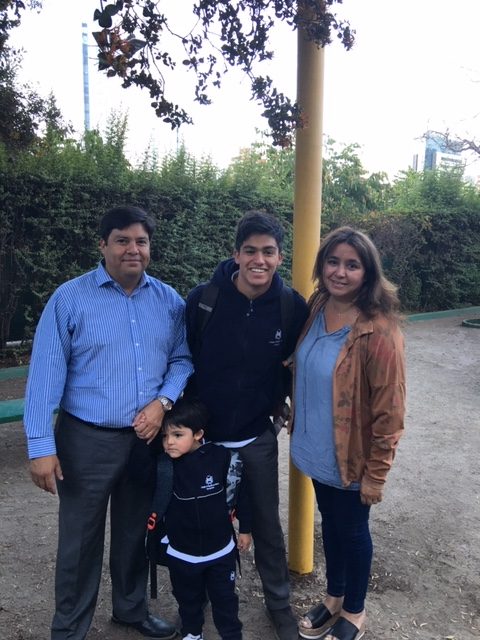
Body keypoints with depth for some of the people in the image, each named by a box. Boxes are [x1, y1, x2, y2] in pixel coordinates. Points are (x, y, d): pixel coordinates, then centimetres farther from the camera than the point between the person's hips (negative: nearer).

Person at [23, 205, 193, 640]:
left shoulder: (169, 301, 2)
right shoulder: (70, 298, -9)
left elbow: (182, 359, 5)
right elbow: (46, 373, -12)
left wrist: (163, 401, -13)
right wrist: (41, 445, -15)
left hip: (148, 438, 4)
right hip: (87, 440, -3)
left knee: (136, 532, 21)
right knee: (80, 539, 11)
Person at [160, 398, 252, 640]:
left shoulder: (222, 457, -20)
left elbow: (238, 491, -5)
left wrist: (245, 528, 2)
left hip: (220, 549, -1)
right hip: (181, 552, 2)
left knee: (225, 598, 18)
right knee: (188, 599, 24)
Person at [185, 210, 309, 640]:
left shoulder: (293, 308, -13)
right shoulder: (202, 299, -16)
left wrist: (273, 401, 0)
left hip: (257, 439, 0)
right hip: (203, 435, 0)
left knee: (267, 525, 13)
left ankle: (279, 602, 37)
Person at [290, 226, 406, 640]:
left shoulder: (379, 332, -24)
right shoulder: (315, 310, -3)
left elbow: (389, 412, -19)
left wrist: (376, 474, -14)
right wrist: (296, 421, 13)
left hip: (351, 458, -6)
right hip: (317, 451, 6)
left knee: (353, 531, 15)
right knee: (330, 523, 24)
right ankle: (334, 598, 47)